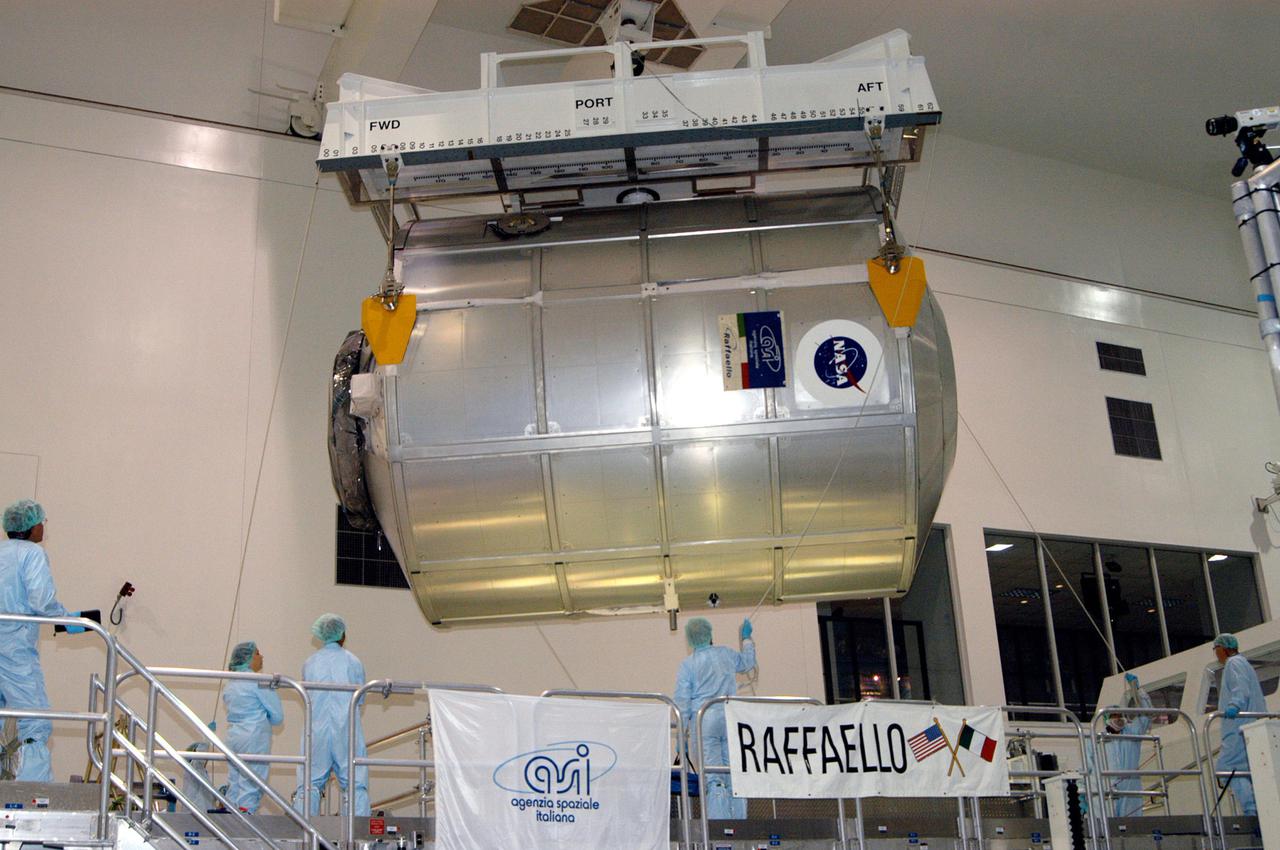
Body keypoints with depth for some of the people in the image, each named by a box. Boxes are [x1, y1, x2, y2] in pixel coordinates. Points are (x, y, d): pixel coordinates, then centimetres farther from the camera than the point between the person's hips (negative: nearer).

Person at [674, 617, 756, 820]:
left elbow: (683, 702, -2)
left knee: (713, 778, -5)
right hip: (731, 718, 3)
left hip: (704, 721, -3)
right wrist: (747, 638, 48)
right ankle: (739, 821, 5)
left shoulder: (687, 665, 0)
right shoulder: (726, 654, 10)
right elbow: (747, 662, 32)